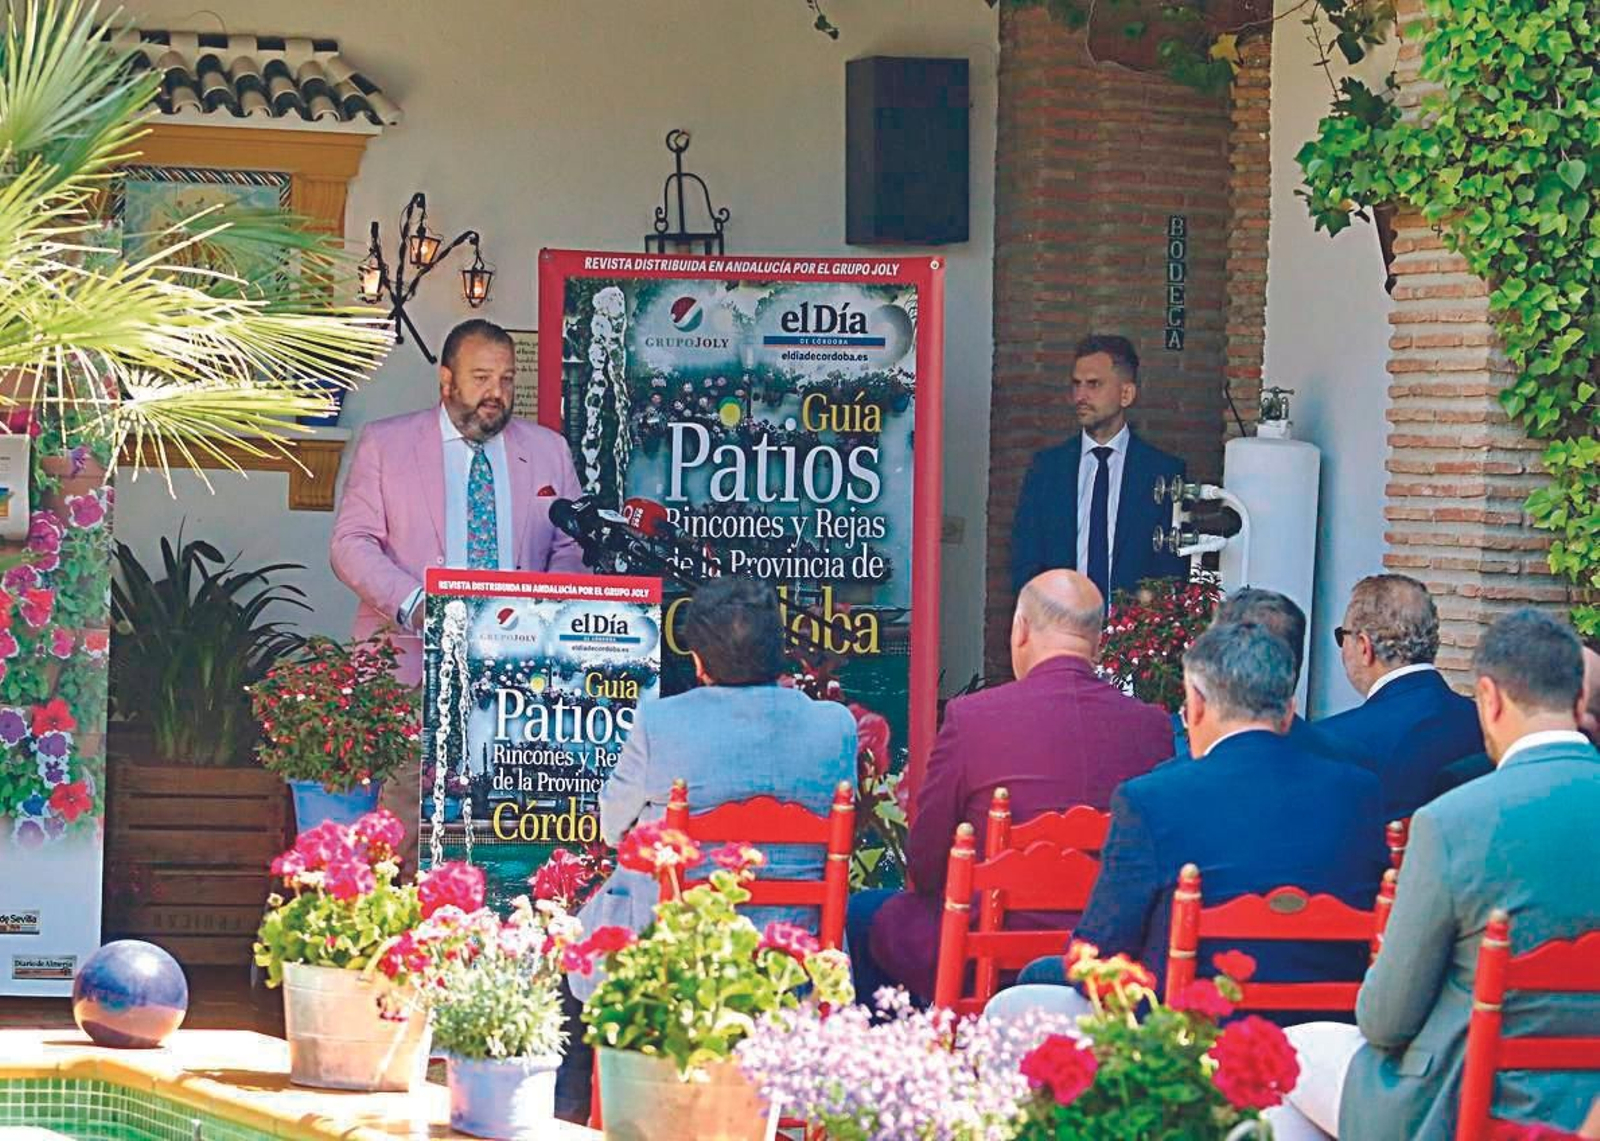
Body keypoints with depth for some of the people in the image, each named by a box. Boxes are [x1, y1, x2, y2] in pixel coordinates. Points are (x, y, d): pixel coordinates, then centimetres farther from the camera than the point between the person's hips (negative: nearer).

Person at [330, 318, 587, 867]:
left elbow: (572, 550, 16)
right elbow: (351, 543, 3)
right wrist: (413, 603, -15)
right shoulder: (384, 443, 9)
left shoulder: (548, 451, 16)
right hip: (410, 664, -2)